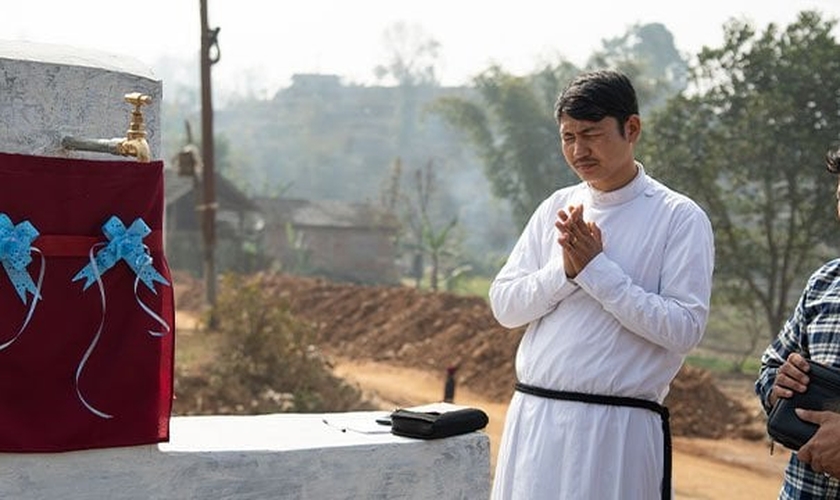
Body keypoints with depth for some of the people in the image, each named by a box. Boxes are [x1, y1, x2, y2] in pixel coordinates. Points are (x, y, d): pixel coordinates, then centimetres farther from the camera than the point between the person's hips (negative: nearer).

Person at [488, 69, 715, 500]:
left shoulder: (680, 218, -5)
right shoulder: (556, 209, 9)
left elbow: (684, 329, -13)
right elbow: (503, 306, 6)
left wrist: (596, 269, -14)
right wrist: (565, 270, -11)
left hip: (620, 427, -4)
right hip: (535, 418, 4)